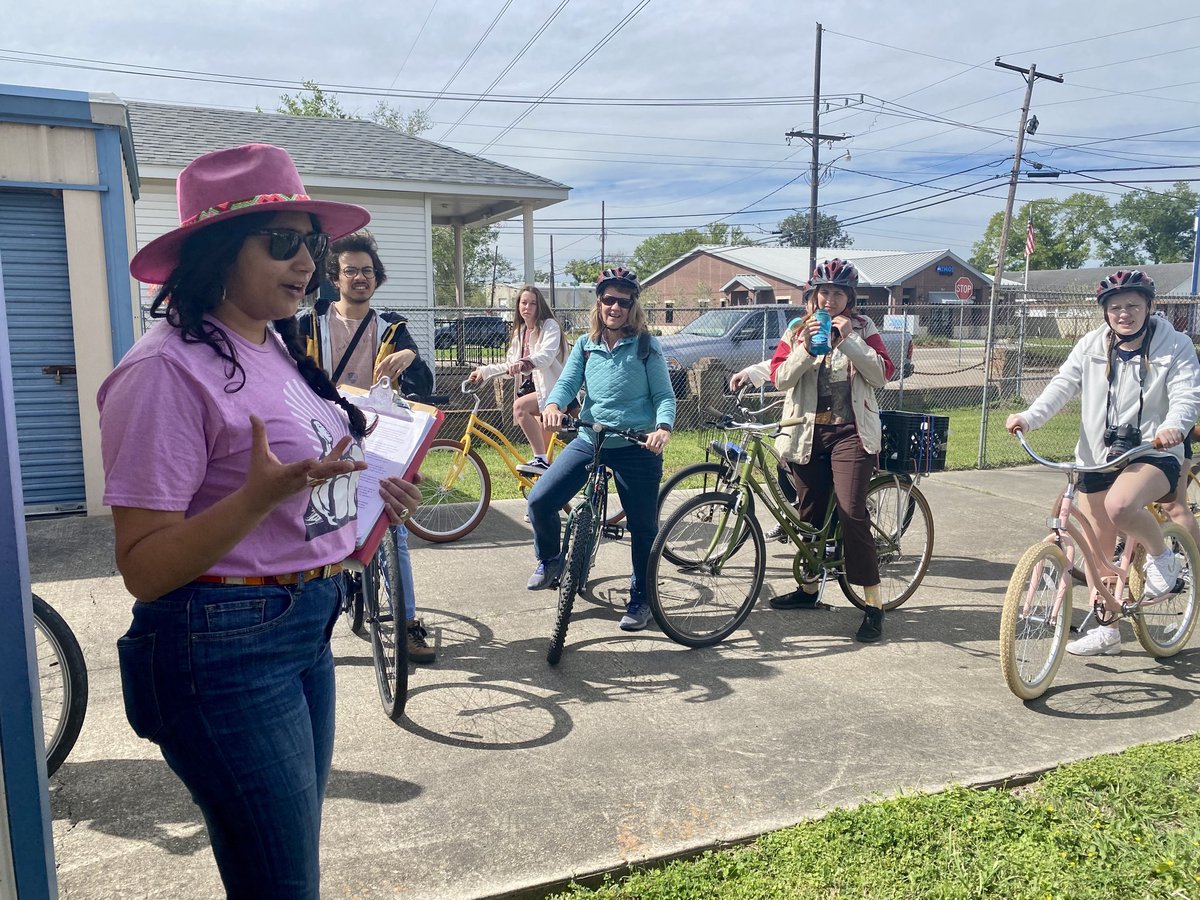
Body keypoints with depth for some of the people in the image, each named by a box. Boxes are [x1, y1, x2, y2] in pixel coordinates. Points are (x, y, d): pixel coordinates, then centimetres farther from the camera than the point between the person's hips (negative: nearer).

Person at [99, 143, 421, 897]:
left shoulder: (278, 350, 8)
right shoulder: (169, 368, -17)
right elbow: (143, 567, -19)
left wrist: (369, 502, 5)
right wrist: (261, 495, -30)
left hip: (309, 632, 8)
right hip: (225, 646, -8)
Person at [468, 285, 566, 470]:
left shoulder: (549, 326, -6)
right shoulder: (520, 332, 16)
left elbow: (546, 356, -24)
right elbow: (510, 366, 16)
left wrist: (525, 363, -43)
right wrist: (484, 371, 3)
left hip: (551, 388, -8)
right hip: (532, 388, 8)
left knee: (519, 405, -30)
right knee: (543, 442, 9)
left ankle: (541, 460, -29)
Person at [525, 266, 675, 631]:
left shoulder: (646, 346, -3)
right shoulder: (585, 345, 6)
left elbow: (664, 395, -4)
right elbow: (567, 382, -2)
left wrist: (663, 428, -25)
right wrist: (553, 405, -26)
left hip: (637, 446, -2)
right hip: (589, 440, 3)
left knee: (642, 526, 5)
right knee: (540, 500, -9)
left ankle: (640, 599, 24)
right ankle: (550, 559, 20)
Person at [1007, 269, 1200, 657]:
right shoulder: (1091, 345, 5)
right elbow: (1062, 386, -4)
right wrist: (1027, 417, -21)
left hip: (1153, 454, -4)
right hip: (1097, 456, 4)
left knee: (1119, 505, -35)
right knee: (1097, 548, 6)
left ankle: (1161, 554, -2)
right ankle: (1108, 629, 22)